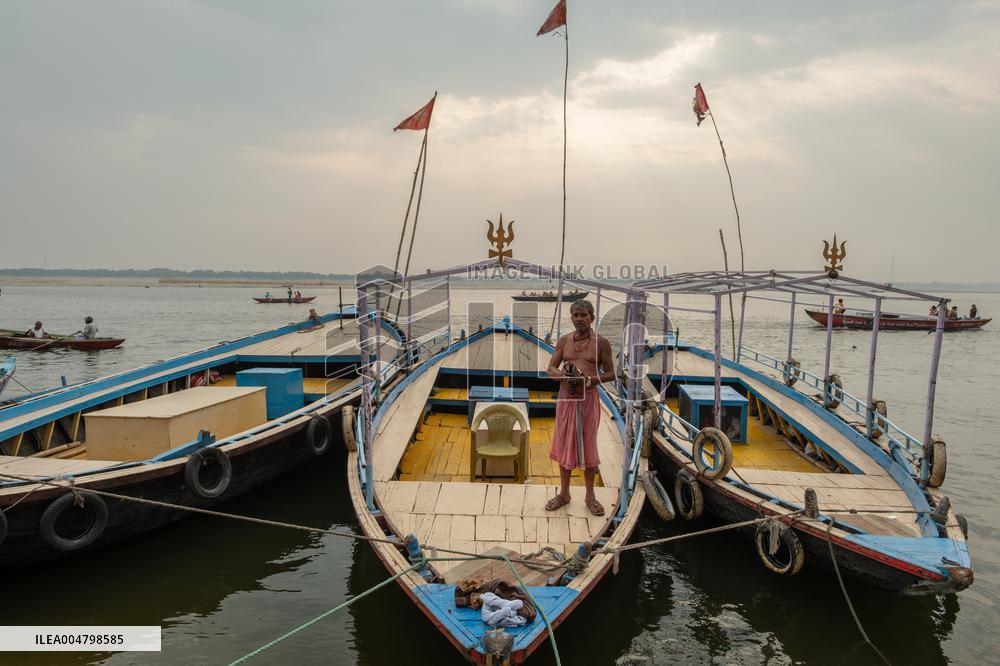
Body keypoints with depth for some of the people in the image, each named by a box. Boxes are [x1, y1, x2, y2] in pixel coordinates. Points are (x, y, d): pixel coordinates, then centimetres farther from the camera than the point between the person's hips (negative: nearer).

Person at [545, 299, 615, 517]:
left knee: (588, 446, 5)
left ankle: (590, 496, 19)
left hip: (588, 398, -3)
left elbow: (611, 373, -2)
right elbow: (551, 367, 7)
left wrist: (594, 379, -22)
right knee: (564, 444, 9)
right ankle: (564, 493, 23)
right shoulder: (564, 341, 6)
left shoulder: (601, 342, -3)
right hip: (566, 397, 3)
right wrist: (561, 374, -16)